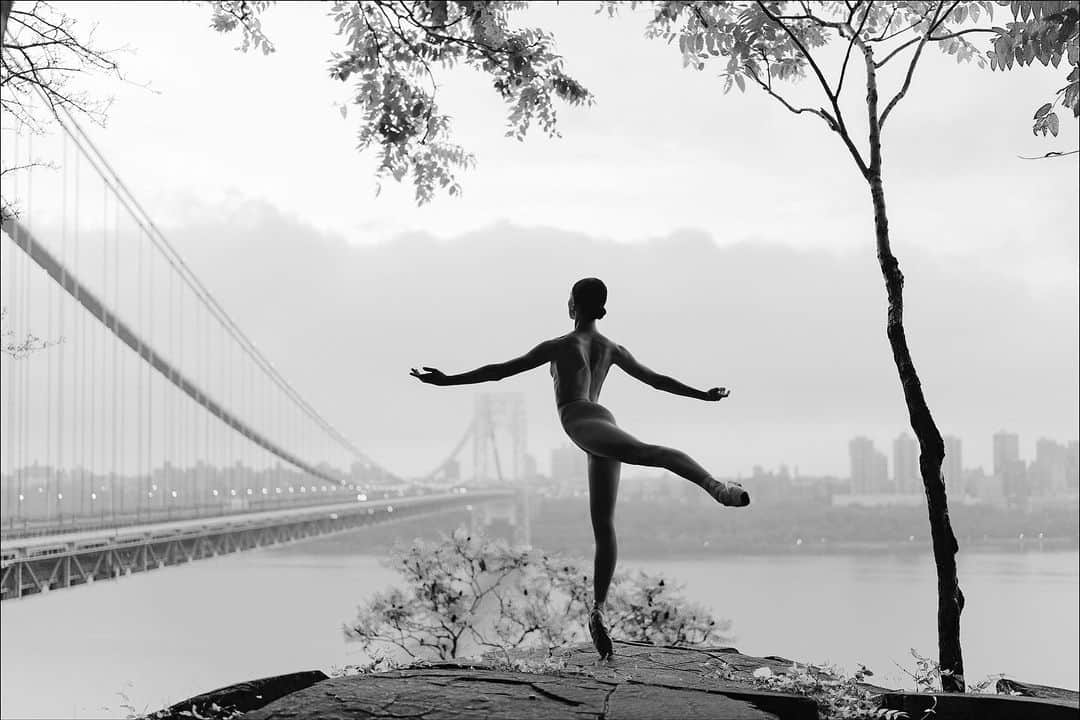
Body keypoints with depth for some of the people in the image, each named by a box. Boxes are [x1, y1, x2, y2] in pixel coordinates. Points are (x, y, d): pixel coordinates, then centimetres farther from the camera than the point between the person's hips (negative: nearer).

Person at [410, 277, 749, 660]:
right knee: (603, 524, 7)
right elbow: (657, 379, 32)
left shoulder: (559, 346, 7)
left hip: (581, 422, -7)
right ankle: (598, 612, 5)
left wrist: (447, 380, 9)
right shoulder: (612, 349, 23)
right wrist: (704, 395, 47)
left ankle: (716, 486, -62)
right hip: (604, 422, 7)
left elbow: (500, 370, 5)